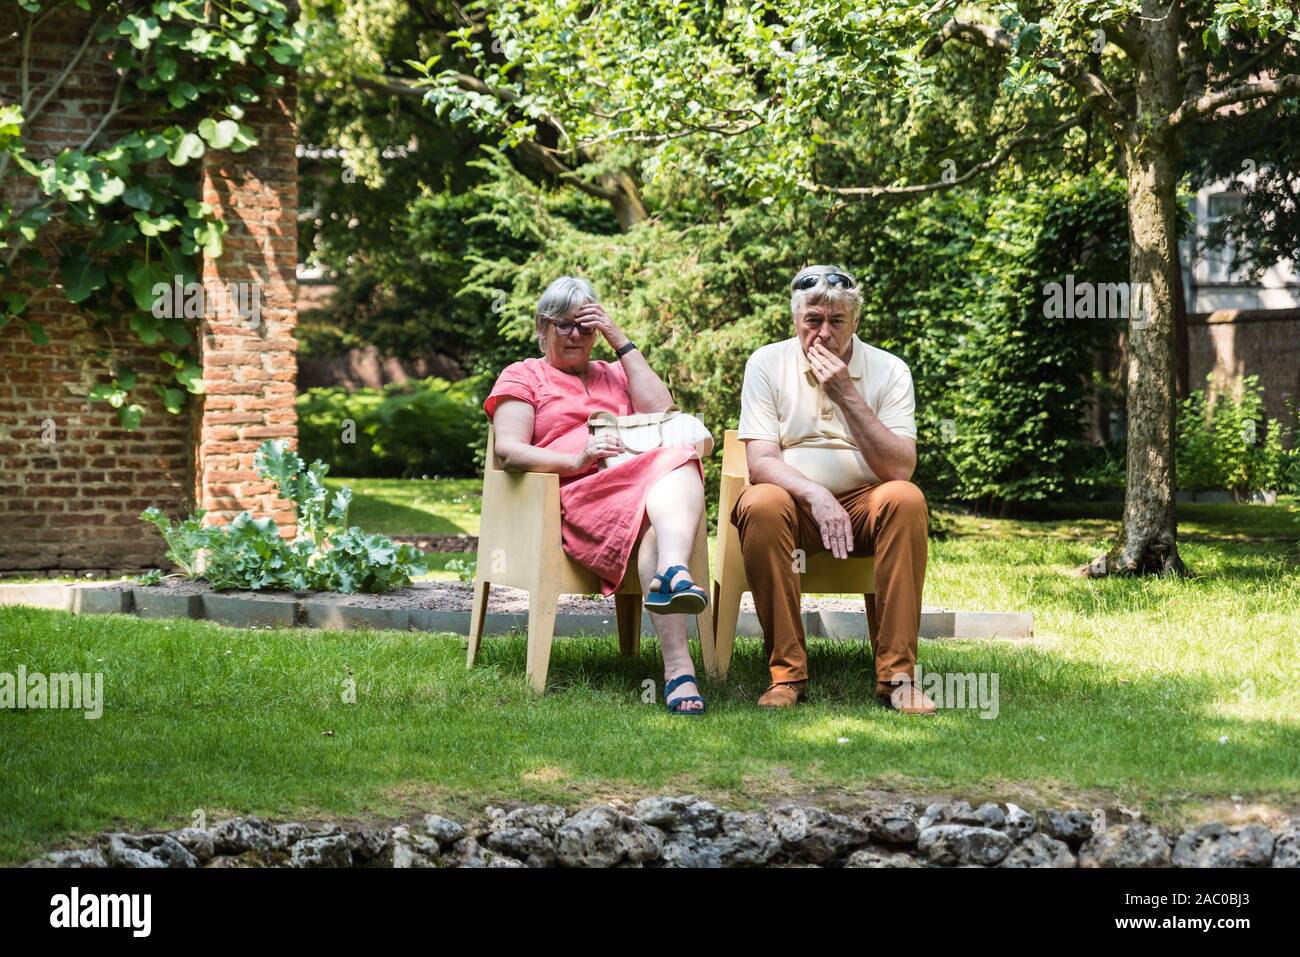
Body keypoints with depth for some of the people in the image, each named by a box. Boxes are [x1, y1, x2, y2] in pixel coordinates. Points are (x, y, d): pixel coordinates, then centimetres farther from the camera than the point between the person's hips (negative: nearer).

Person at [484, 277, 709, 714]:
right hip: (578, 494, -4)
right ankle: (678, 668, -55)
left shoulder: (613, 375, 35)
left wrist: (621, 341, 13)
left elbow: (661, 411, 13)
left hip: (643, 478, 4)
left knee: (680, 460, -35)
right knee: (658, 520, -37)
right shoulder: (523, 376, 21)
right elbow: (508, 451, 2)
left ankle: (671, 573, -63)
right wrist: (577, 460, -14)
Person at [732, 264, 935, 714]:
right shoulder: (767, 364, 1)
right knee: (760, 505, -35)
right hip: (793, 500, -1)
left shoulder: (889, 370, 1)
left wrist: (848, 395, -18)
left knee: (906, 499, -32)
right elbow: (760, 461, -9)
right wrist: (816, 496, -27)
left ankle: (896, 672, -31)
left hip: (864, 502, 1)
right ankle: (787, 672, -29)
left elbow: (900, 467, -11)